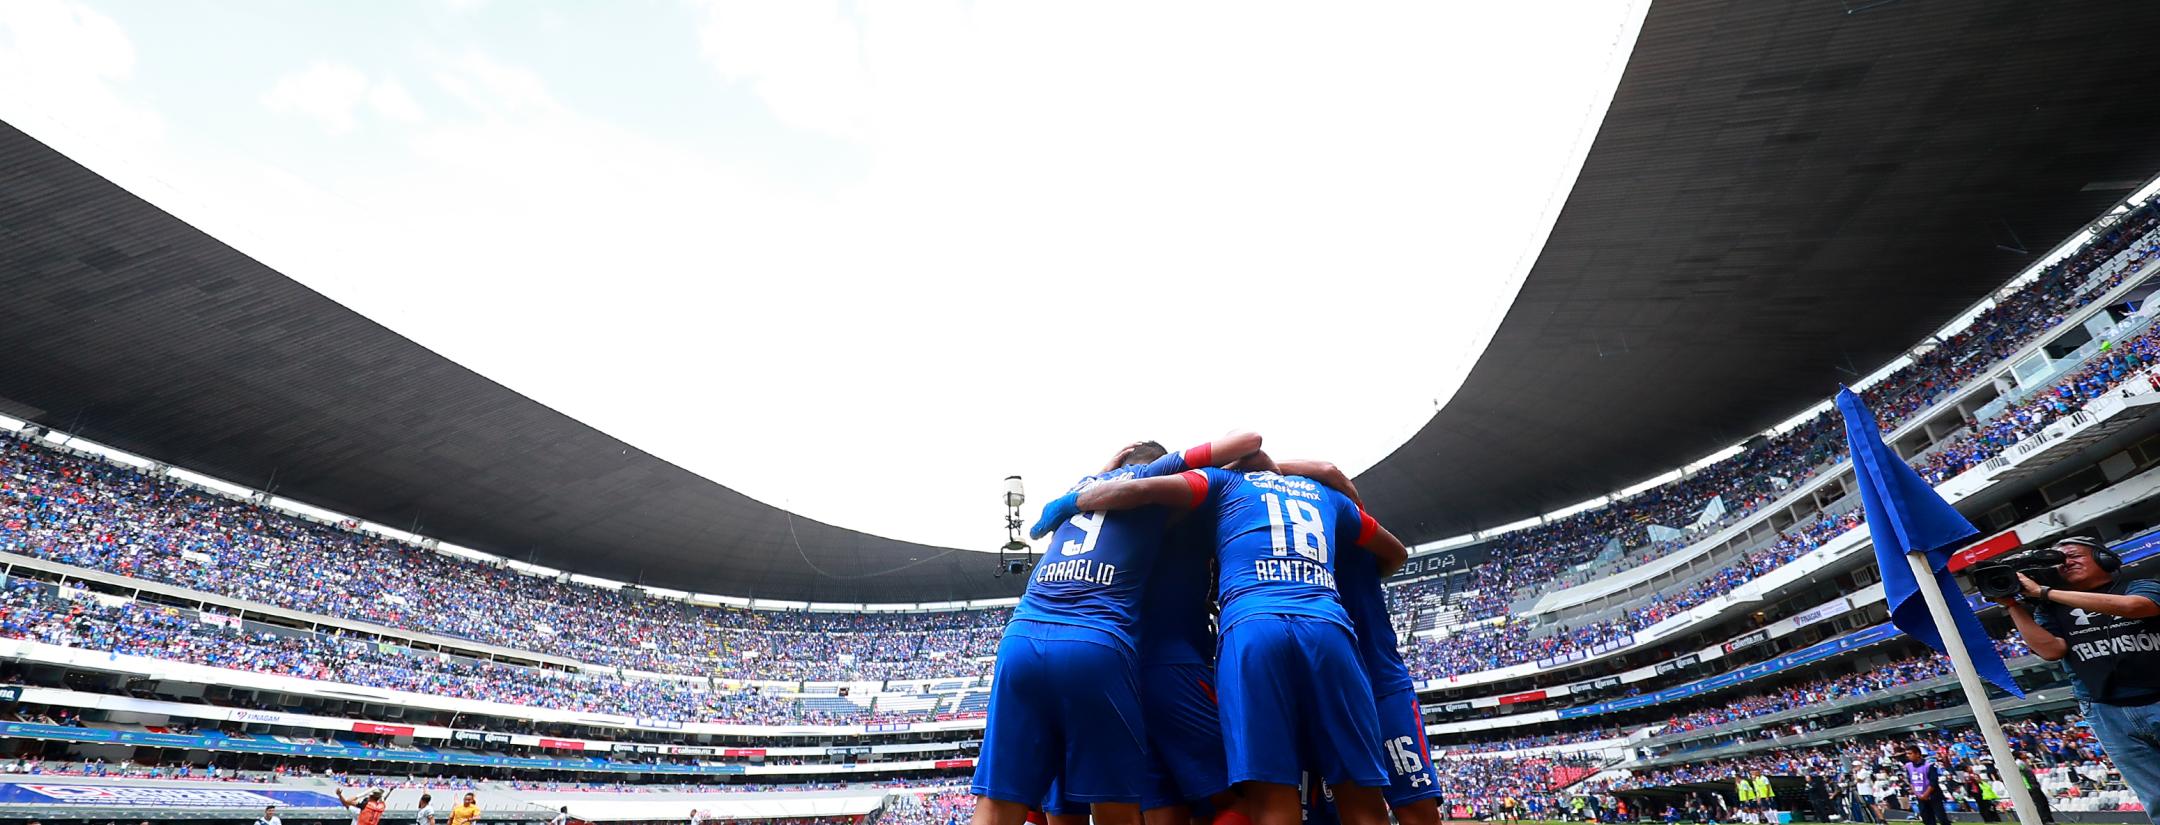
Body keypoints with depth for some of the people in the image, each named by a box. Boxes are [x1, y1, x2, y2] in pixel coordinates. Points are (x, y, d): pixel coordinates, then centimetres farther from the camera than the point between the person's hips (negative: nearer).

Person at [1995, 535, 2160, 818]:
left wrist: (2043, 592, -17)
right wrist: (2013, 605, -11)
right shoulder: (2052, 610, 8)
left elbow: (2132, 606, -18)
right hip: (2109, 715, 1)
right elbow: (2052, 650, -6)